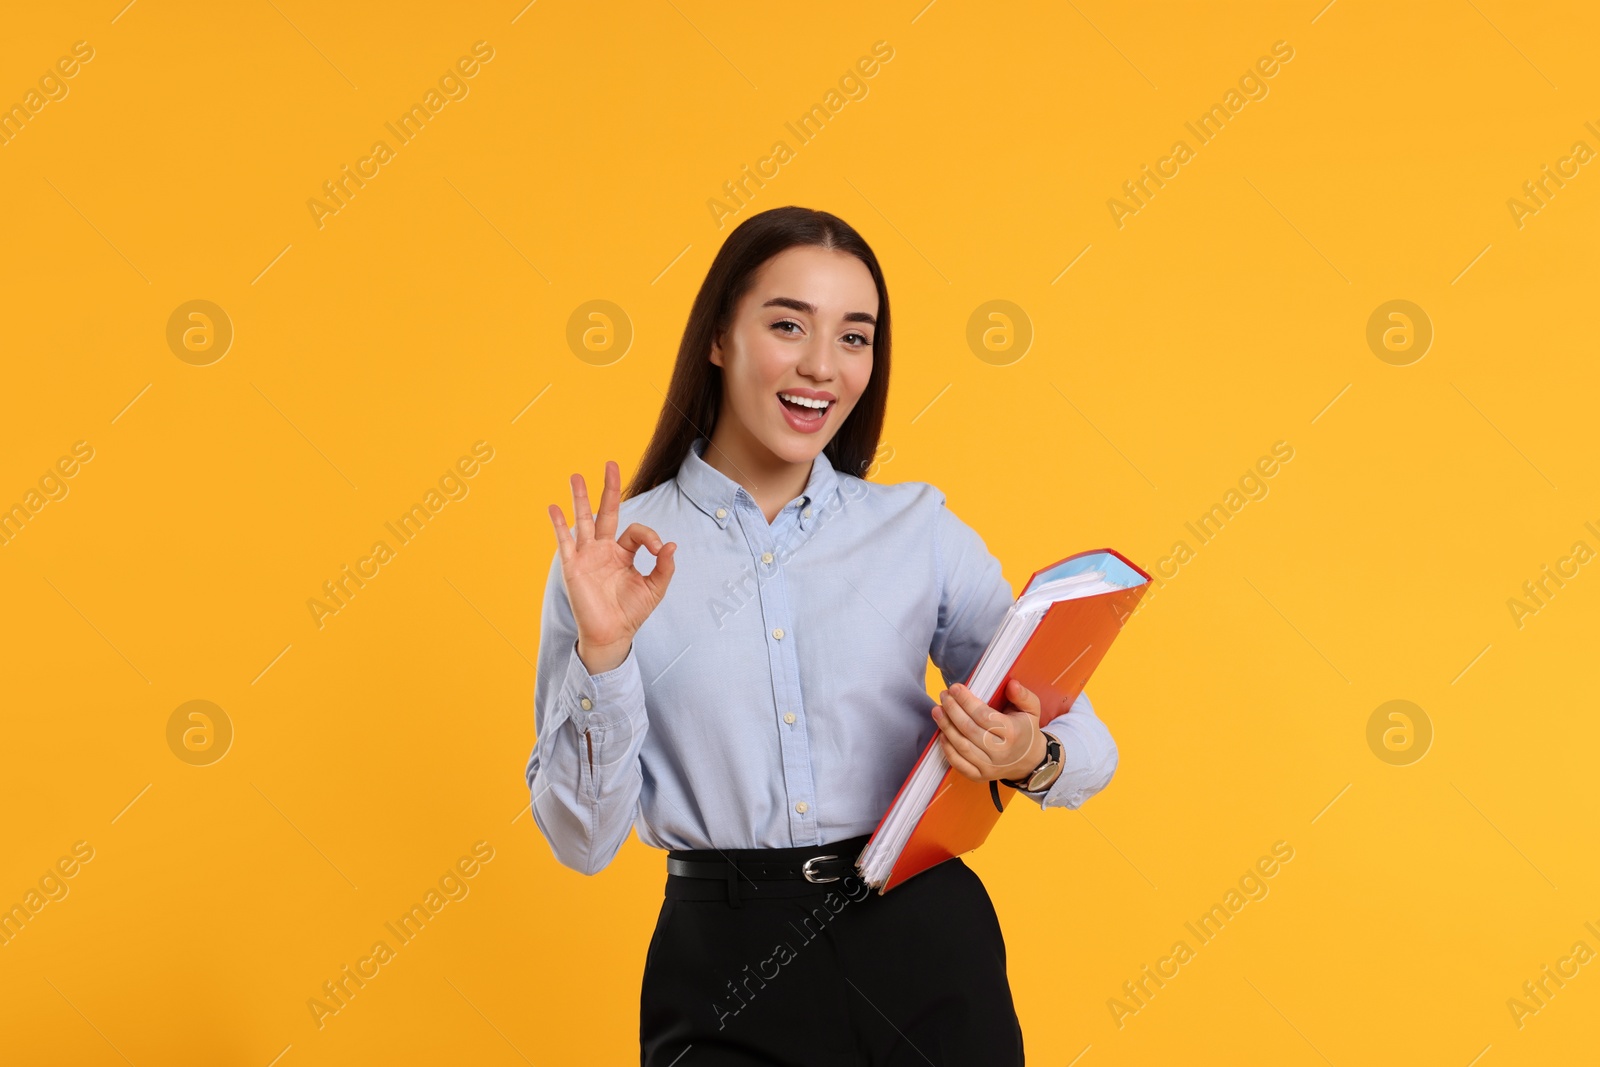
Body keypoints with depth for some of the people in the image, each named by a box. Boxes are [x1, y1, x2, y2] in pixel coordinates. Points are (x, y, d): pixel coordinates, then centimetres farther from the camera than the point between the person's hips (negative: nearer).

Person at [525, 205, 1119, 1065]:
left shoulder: (920, 531, 1)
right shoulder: (616, 554, -2)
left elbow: (1089, 750, 4)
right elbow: (584, 840, -4)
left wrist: (1032, 758, -17)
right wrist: (602, 651, -17)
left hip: (922, 946, 2)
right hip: (724, 971, -1)